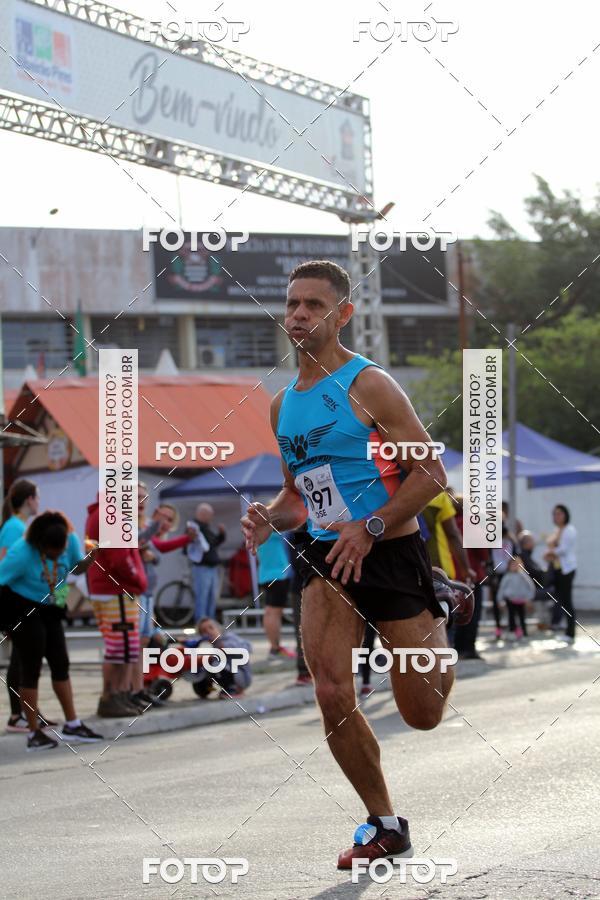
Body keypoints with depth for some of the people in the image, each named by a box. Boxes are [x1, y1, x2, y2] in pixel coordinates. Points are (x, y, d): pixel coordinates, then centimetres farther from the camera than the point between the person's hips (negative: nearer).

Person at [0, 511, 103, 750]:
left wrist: (91, 557, -14)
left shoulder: (70, 539, -10)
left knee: (60, 664, 9)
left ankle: (72, 724, 18)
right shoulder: (22, 553, -28)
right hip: (21, 609, -7)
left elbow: (76, 567, 7)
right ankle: (34, 733, 3)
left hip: (49, 611, 7)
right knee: (31, 667, -4)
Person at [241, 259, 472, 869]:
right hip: (326, 556, 5)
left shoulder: (368, 386, -10)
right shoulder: (281, 405, 11)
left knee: (423, 715, 2)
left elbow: (431, 475, -13)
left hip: (391, 551, -5)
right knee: (332, 696, -12)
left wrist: (370, 528, -23)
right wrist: (270, 519, 0)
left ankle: (441, 621, 37)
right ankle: (384, 825, 5)